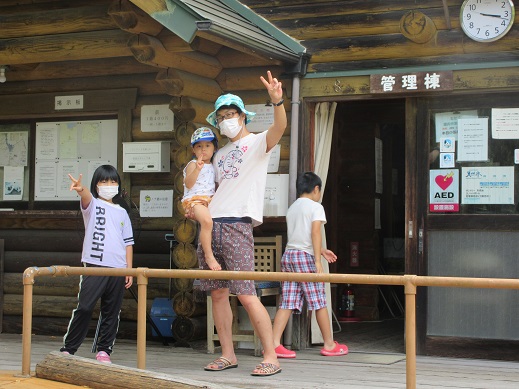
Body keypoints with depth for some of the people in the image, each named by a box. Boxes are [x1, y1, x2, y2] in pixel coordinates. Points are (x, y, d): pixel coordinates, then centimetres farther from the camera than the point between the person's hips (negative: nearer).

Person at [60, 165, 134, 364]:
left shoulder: (122, 212, 18)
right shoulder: (92, 204, 7)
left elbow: (128, 242, 17)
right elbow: (86, 197, -19)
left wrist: (129, 269, 9)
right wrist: (80, 189, -43)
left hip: (118, 268, 4)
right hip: (94, 265, -4)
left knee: (111, 312, 5)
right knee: (84, 308, -8)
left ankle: (104, 349, 15)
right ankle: (68, 348, 1)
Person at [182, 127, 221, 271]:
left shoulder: (212, 167, 21)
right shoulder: (193, 164, -1)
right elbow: (188, 184, -16)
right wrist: (197, 169, -27)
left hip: (210, 200, 8)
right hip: (194, 199, -8)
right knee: (207, 221, -33)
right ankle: (208, 255, -26)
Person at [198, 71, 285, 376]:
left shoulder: (258, 143, 2)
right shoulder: (220, 154, 22)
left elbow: (280, 127, -19)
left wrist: (277, 101, -38)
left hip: (237, 225, -7)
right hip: (212, 224, 7)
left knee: (246, 295, -13)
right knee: (218, 293, 7)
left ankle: (271, 357, -8)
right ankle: (228, 355, 15)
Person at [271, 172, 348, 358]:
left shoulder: (292, 208, 21)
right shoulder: (316, 207, -2)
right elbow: (315, 233, -13)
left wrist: (321, 251, 31)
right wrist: (318, 261, -16)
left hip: (288, 255, 7)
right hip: (305, 257, -7)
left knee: (287, 303, 3)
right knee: (319, 302, 2)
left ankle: (274, 343, -6)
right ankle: (329, 344, 9)